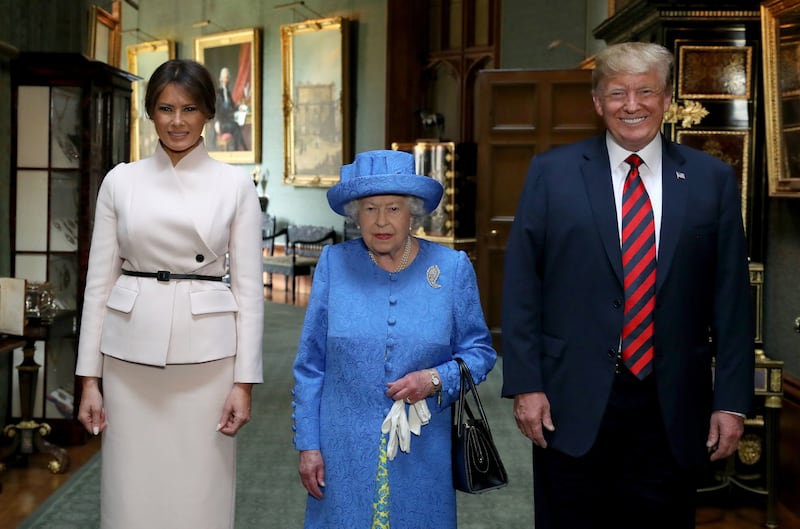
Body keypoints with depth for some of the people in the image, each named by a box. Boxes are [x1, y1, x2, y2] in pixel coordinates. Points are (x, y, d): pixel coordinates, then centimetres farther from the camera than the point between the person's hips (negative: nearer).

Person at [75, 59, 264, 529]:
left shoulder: (236, 184, 1)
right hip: (131, 354, 2)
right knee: (131, 491, 7)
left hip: (206, 356, -1)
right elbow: (100, 280, 5)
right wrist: (90, 377, 1)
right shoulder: (120, 180, 5)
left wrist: (245, 380, -5)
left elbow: (249, 287, 0)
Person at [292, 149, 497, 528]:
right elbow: (311, 365, 2)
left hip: (422, 454, 0)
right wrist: (307, 445, 0)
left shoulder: (452, 268, -2)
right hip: (345, 452, 0)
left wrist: (436, 380, -14)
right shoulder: (334, 264, -1)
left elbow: (479, 351, 4)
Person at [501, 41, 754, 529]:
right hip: (573, 403, -1)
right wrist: (525, 385, -6)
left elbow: (731, 298, 3)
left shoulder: (712, 179, 4)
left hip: (672, 408, 1)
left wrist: (732, 400, 0)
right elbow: (521, 286, -1)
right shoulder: (552, 173, 1)